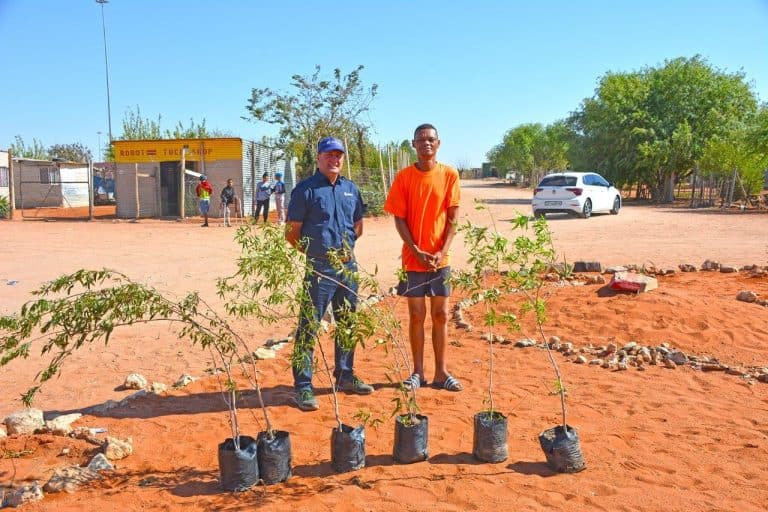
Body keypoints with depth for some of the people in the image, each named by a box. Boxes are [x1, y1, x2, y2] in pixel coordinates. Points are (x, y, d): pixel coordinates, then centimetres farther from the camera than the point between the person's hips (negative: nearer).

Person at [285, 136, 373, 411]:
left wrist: (345, 246, 11)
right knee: (309, 326, -5)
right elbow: (292, 233, -4)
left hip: (348, 265, 6)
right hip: (319, 268, -6)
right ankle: (303, 387, 4)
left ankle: (345, 376, 30)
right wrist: (313, 252, 0)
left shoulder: (351, 189, 12)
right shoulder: (305, 189, -5)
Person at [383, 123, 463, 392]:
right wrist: (417, 251, -13)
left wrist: (442, 251, -12)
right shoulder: (404, 177, -2)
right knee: (416, 315, 6)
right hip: (413, 258, -1)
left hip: (440, 258, 1)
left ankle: (441, 372, 18)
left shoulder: (449, 175, 0)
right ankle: (418, 372, 17)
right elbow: (399, 219, -4)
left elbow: (453, 217, -1)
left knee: (441, 315, 8)